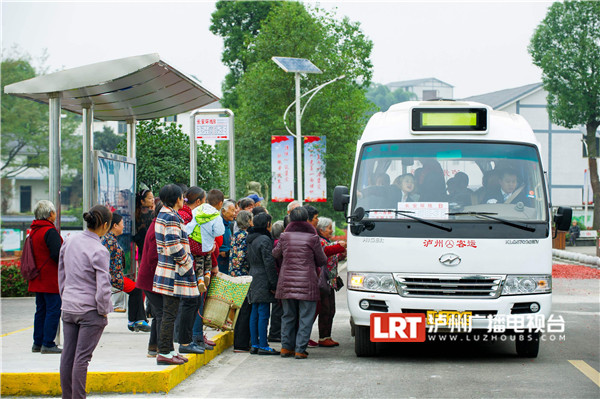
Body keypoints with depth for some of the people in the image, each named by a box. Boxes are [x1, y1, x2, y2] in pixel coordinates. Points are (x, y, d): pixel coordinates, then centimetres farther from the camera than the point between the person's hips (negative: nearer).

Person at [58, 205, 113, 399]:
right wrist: (103, 311, -6)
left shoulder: (70, 242, 3)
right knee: (82, 357, -1)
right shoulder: (99, 251, -17)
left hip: (69, 308, 6)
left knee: (67, 355, 11)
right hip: (90, 310, -6)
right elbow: (103, 287, -19)